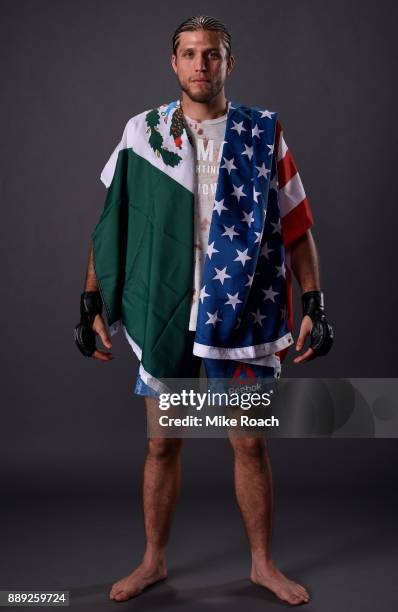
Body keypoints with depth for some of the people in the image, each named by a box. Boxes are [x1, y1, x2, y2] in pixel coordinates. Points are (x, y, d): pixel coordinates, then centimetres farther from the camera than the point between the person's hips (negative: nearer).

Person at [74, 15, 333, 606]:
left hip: (243, 315, 0)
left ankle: (263, 563, 28)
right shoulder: (142, 132, 2)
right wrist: (92, 302, 0)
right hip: (164, 314, 1)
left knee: (251, 445, 9)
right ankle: (154, 560, 31)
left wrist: (314, 305, -3)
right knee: (163, 444, 11)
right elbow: (110, 225, 4)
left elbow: (296, 228, 2)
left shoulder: (264, 135, 0)